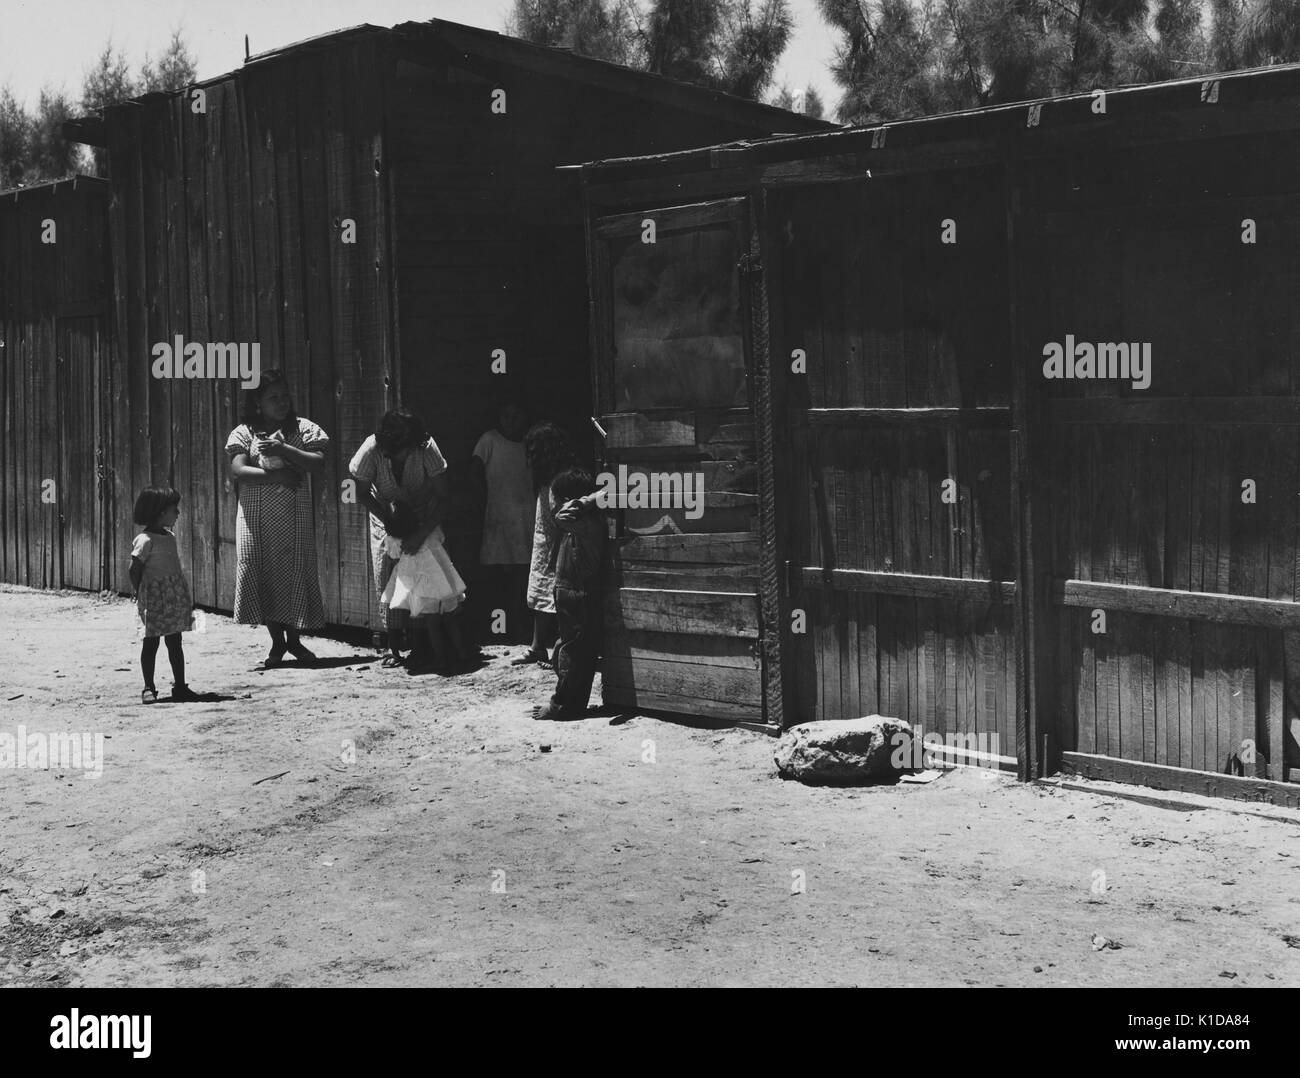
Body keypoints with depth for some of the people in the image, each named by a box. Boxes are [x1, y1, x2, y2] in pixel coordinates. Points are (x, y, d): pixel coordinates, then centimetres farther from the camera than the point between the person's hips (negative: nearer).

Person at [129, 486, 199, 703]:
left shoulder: (170, 536, 12)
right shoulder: (145, 541, -13)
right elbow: (135, 570, -12)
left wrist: (185, 596, 17)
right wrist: (140, 596, -13)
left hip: (175, 598, 8)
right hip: (155, 600, -8)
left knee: (175, 642, 11)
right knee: (151, 642, 0)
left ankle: (180, 686, 17)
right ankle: (149, 688, 6)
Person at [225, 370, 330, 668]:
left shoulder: (303, 428, 6)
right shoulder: (244, 432, 6)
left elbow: (318, 464, -6)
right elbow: (237, 470, -7)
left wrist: (283, 449, -13)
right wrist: (277, 476, -14)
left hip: (294, 515, 0)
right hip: (256, 515, 0)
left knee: (295, 574, -1)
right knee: (263, 576, -3)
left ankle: (293, 639, 14)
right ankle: (276, 641, 9)